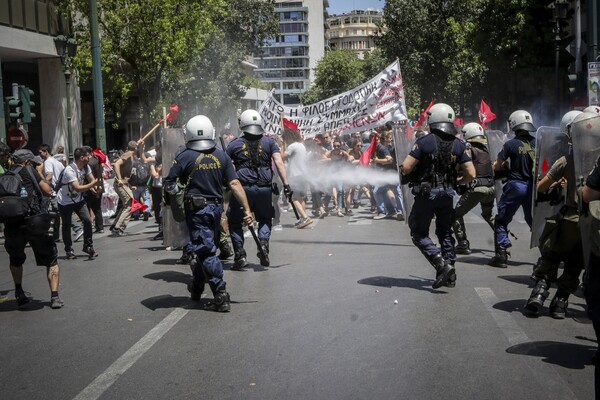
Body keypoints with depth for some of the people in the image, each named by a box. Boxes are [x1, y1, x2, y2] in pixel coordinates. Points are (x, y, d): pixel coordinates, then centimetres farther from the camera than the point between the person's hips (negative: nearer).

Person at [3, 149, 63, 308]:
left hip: (12, 225, 4)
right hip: (34, 222, -4)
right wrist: (40, 174, 18)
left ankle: (19, 293, 26)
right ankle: (55, 297, 0)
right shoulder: (28, 170, 3)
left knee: (16, 260, 29)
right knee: (51, 259, 9)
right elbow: (48, 192, 5)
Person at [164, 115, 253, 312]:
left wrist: (176, 189, 14)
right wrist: (247, 209, -3)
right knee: (207, 248, 19)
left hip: (196, 210, -5)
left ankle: (221, 296, -9)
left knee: (206, 252, -3)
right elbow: (234, 184, -3)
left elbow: (168, 184, -9)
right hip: (216, 208, 5)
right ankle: (196, 289, 36)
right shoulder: (221, 155, 2)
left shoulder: (184, 157, -8)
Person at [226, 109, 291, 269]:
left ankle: (240, 255, 4)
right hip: (264, 188, 2)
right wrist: (286, 185, -5)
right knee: (265, 219, 23)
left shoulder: (235, 144, 4)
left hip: (243, 188, -1)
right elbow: (279, 163, -4)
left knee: (235, 221, 14)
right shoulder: (269, 142, 5)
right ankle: (263, 241, -3)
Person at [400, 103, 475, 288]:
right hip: (448, 193, 5)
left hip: (426, 194, -4)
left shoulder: (424, 142, -12)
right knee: (445, 233, 18)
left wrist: (406, 175, 8)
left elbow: (405, 168, -15)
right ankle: (450, 275, 19)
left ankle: (442, 264, -10)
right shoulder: (459, 145, 0)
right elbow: (471, 174, -2)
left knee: (419, 234, 7)